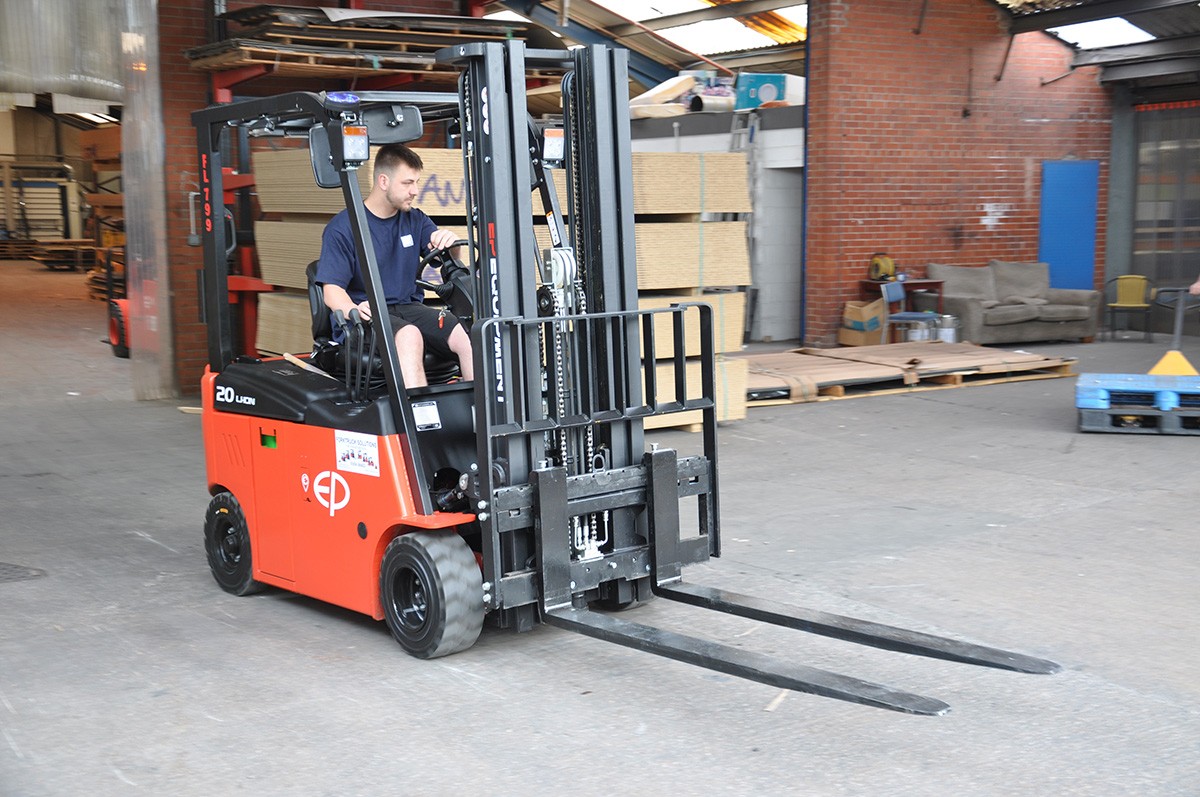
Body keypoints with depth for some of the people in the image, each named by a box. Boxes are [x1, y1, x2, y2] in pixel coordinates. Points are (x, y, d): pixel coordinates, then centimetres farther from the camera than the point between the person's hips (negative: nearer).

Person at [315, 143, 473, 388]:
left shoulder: (415, 220, 14)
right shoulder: (342, 228, -3)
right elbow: (332, 290, -10)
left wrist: (449, 242, -16)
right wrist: (354, 312, -34)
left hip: (409, 307, 5)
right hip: (370, 314, -5)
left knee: (468, 337, -24)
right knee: (409, 335, -37)